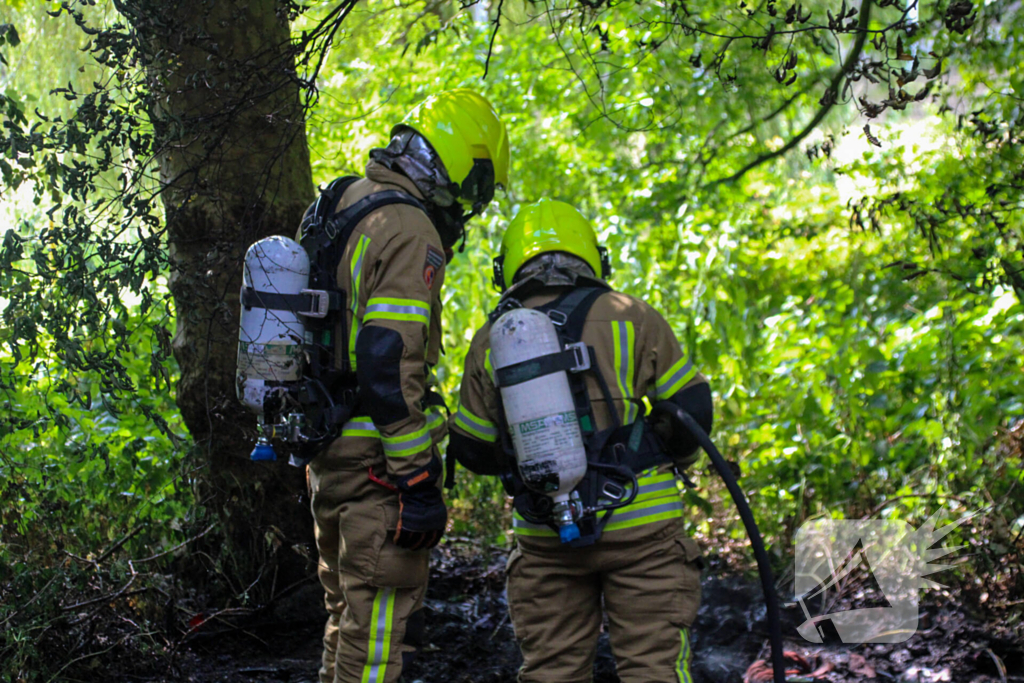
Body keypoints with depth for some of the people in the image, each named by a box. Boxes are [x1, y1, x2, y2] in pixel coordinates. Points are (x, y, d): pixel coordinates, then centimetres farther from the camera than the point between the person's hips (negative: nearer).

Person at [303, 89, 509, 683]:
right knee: (382, 626, -5)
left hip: (327, 454, 10)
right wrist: (417, 482, -22)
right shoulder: (410, 234, -17)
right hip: (378, 459, -10)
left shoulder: (338, 215, 14)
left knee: (349, 613, 19)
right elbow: (389, 368, -24)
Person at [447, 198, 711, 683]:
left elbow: (472, 450, 10)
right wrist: (668, 457, 20)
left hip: (545, 536, 2)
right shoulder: (630, 318, -2)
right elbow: (692, 408, 0)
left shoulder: (489, 342, 5)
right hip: (639, 527, -2)